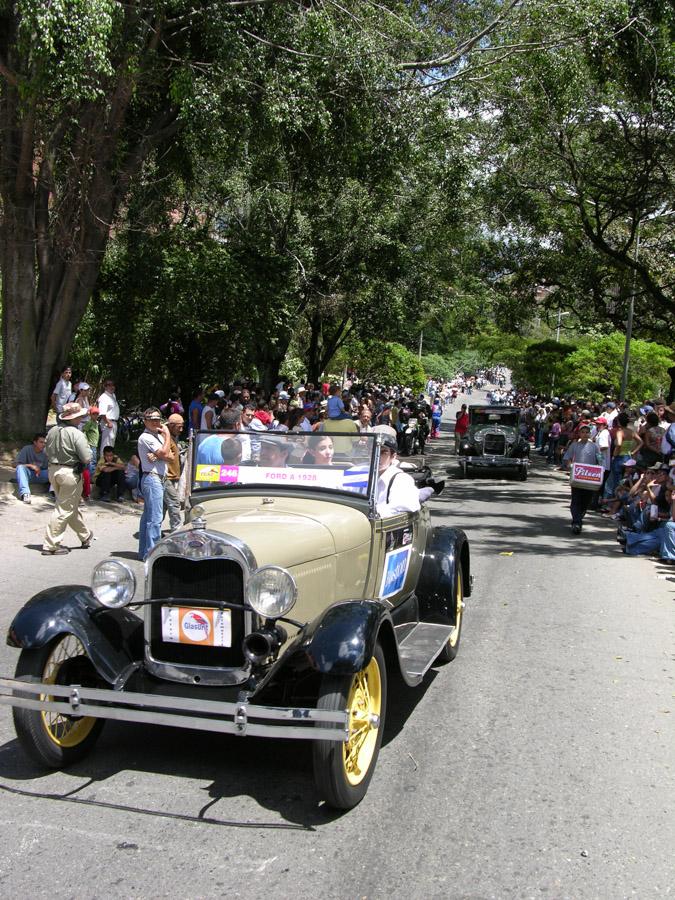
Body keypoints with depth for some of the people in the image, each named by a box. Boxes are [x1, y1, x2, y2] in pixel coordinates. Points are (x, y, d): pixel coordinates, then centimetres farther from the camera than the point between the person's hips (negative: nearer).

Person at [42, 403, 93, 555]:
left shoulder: (52, 431, 3)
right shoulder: (77, 434, -18)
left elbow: (46, 451, 11)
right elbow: (86, 458, -19)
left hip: (53, 471, 8)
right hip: (70, 473, -8)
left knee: (72, 507, 20)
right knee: (64, 509, 2)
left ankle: (85, 536, 36)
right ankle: (50, 545, 3)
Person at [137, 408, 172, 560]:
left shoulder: (158, 436, 18)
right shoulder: (146, 437, -10)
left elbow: (169, 456, 6)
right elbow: (165, 453, -17)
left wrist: (157, 456, -13)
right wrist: (167, 435, -7)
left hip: (159, 478, 10)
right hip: (152, 478, -10)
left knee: (147, 517, 13)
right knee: (155, 518, -12)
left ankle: (144, 551, 18)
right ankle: (151, 552, -12)